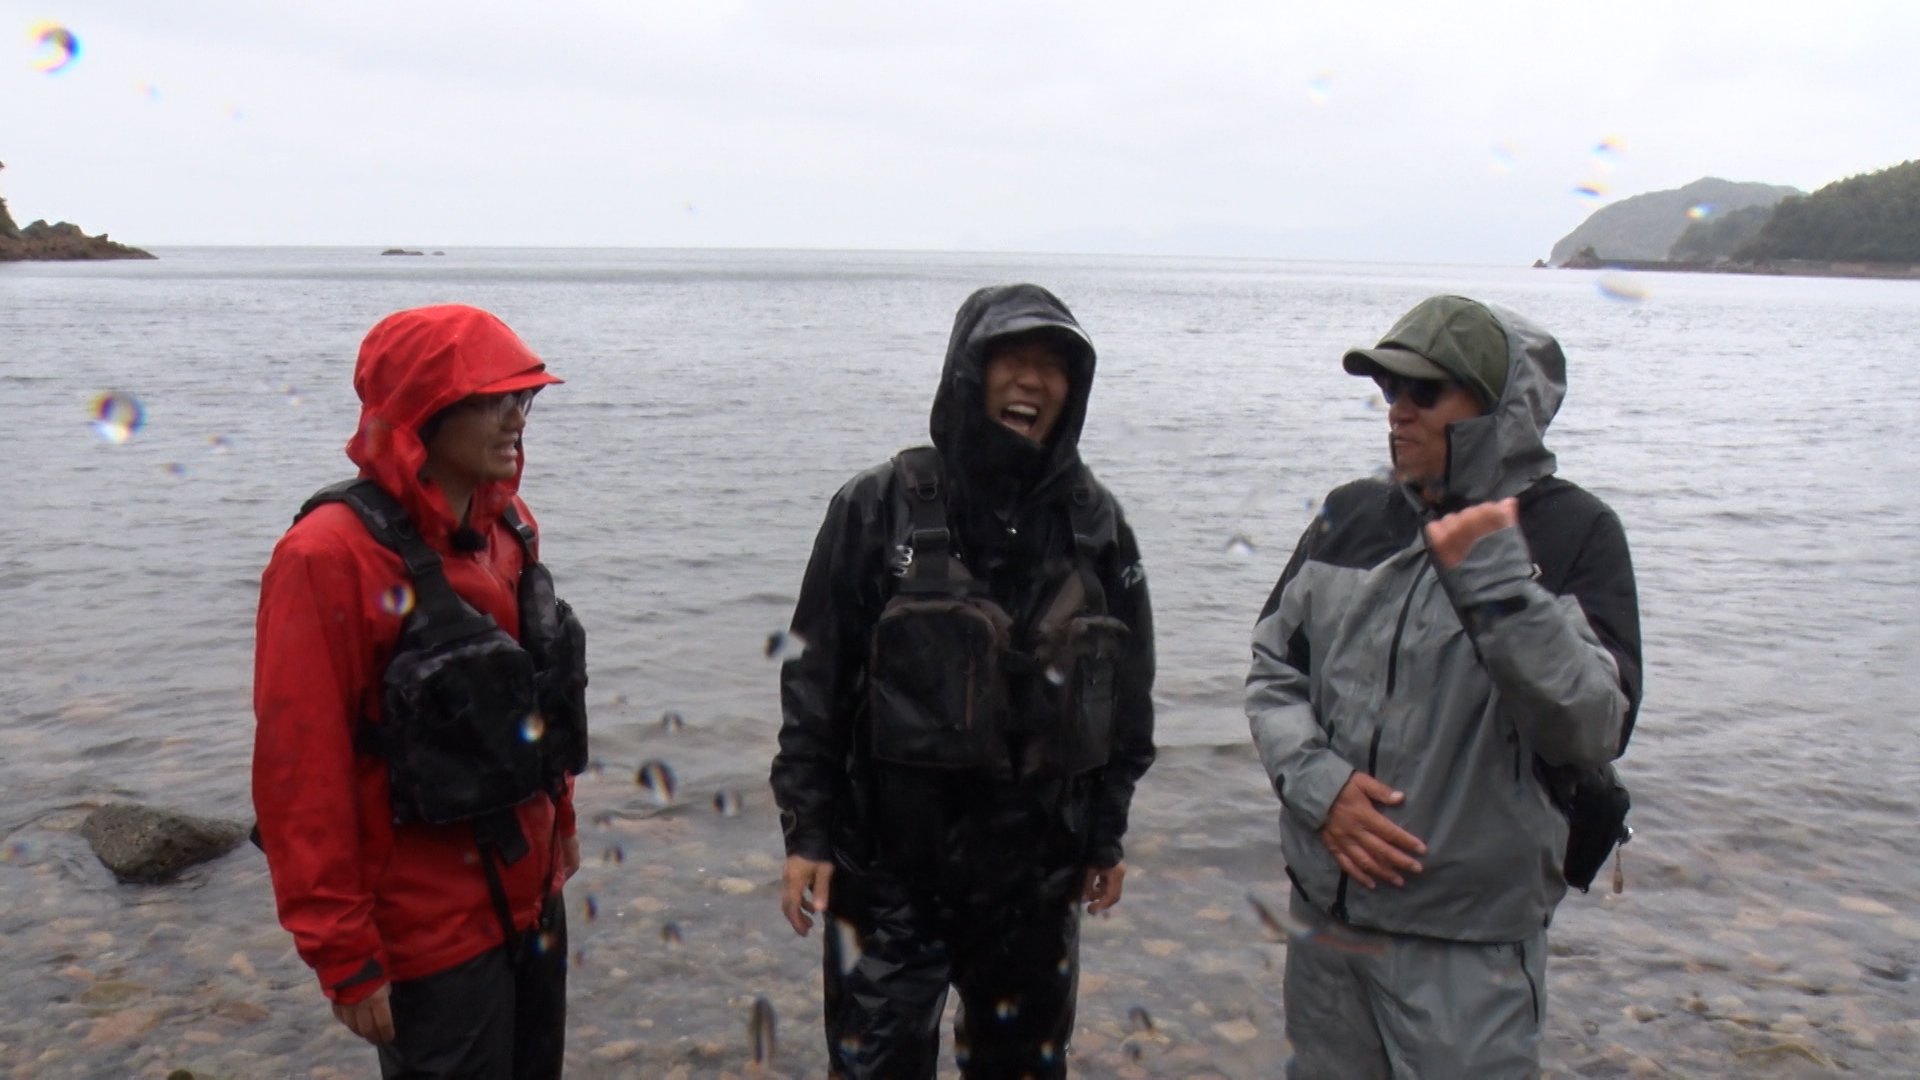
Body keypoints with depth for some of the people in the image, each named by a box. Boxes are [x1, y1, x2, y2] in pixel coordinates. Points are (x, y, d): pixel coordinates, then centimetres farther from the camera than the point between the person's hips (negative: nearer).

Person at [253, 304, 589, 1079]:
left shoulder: (508, 526, 1)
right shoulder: (330, 557, -21)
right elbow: (300, 773, -20)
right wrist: (344, 955, -16)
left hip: (530, 892, 7)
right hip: (427, 924, -7)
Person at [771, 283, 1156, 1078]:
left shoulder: (1095, 525, 0)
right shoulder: (880, 507, -8)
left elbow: (1126, 689, 8)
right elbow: (816, 678, -5)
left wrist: (1107, 833, 10)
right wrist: (806, 831, -6)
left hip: (1035, 872, 3)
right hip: (888, 865, -2)